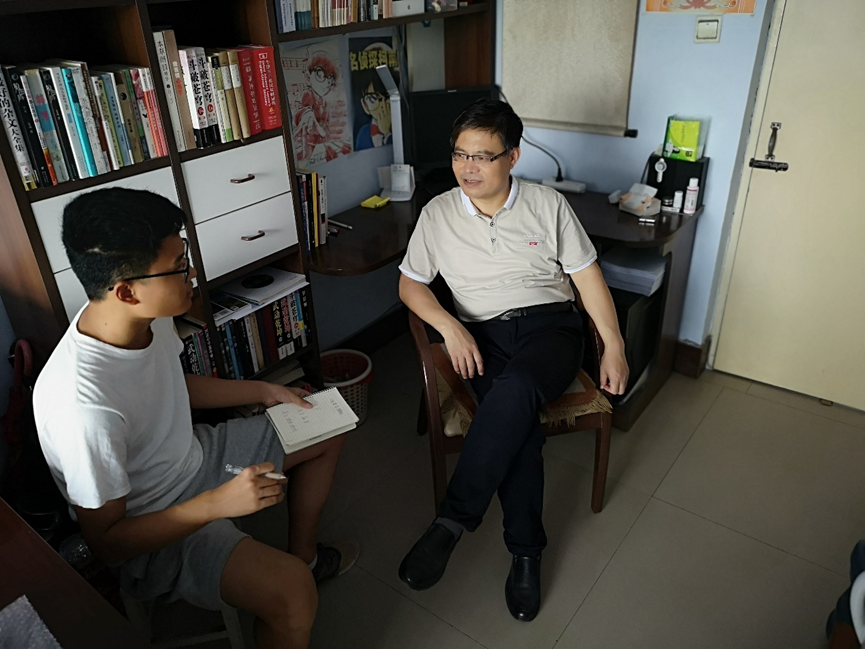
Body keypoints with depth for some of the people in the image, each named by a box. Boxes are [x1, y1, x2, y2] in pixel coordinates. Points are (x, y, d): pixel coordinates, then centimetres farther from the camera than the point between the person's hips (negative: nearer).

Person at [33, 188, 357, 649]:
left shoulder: (149, 315, -13)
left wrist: (265, 391, 7)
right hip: (150, 530, -8)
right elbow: (106, 541, -23)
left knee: (327, 432, 15)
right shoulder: (83, 404, -36)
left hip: (190, 456, 8)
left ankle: (303, 555, 29)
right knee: (292, 591, -30)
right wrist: (218, 502, -31)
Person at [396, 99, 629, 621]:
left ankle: (452, 521, -26)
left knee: (514, 390, -36)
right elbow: (410, 284, 9)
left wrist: (614, 347, 0)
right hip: (485, 334, 1)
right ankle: (526, 551, -15)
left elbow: (588, 276, 6)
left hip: (551, 324, -1)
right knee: (520, 422, -30)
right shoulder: (439, 213, 6)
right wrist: (451, 327, -10)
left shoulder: (548, 205, 4)